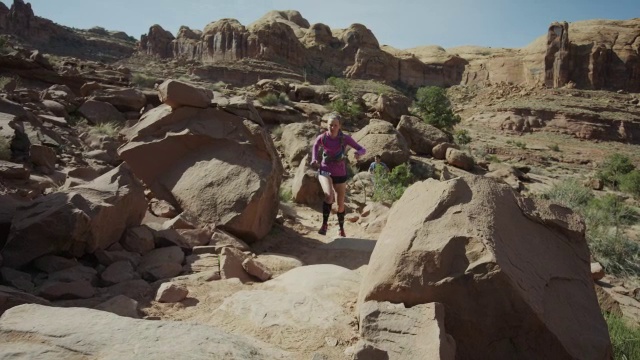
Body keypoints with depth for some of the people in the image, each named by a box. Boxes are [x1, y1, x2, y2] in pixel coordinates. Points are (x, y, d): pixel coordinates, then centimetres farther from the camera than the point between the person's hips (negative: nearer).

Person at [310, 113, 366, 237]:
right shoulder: (321, 138, -12)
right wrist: (314, 160, -5)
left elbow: (362, 149, -11)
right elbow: (315, 146, 11)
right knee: (329, 195, -31)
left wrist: (358, 153, -34)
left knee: (341, 204, 11)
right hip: (325, 171, -1)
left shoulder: (345, 138, -14)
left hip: (340, 174, 1)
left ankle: (341, 228, 37)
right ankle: (324, 224, -14)